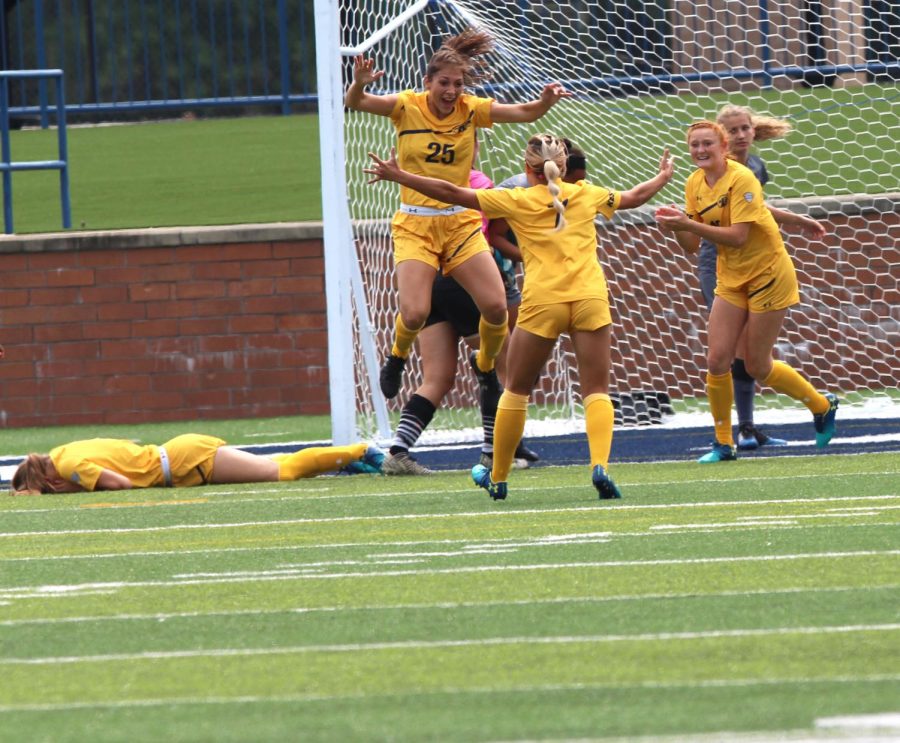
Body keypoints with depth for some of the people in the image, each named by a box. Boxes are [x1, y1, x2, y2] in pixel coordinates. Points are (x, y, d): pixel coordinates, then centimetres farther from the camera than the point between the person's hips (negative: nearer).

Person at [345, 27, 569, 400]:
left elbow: (525, 113, -5)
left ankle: (487, 367, 20)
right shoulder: (408, 106, -7)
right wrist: (359, 85, -39)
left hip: (461, 224, 2)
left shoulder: (471, 109, -1)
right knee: (414, 314, -17)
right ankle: (398, 356, 18)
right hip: (414, 226, -2)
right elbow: (355, 103, -17)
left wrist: (546, 99, -26)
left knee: (495, 307, -9)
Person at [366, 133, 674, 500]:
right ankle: (600, 465, -19)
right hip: (590, 297, 2)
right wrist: (663, 177, 51)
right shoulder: (586, 194, 12)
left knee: (516, 390, 13)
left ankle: (498, 478, 21)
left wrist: (398, 176, 12)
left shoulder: (518, 201, 4)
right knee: (596, 390, 4)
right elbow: (633, 198, 30)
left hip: (542, 301, -2)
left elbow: (452, 193, 4)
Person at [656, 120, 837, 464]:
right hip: (731, 280, 6)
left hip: (768, 275, -6)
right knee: (717, 361, -5)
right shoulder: (695, 184, 1)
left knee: (757, 366, 0)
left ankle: (823, 406, 24)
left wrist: (688, 224, -33)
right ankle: (723, 444, 7)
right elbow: (693, 245, 2)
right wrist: (675, 227, -19)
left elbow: (737, 236, -28)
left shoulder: (742, 179, -21)